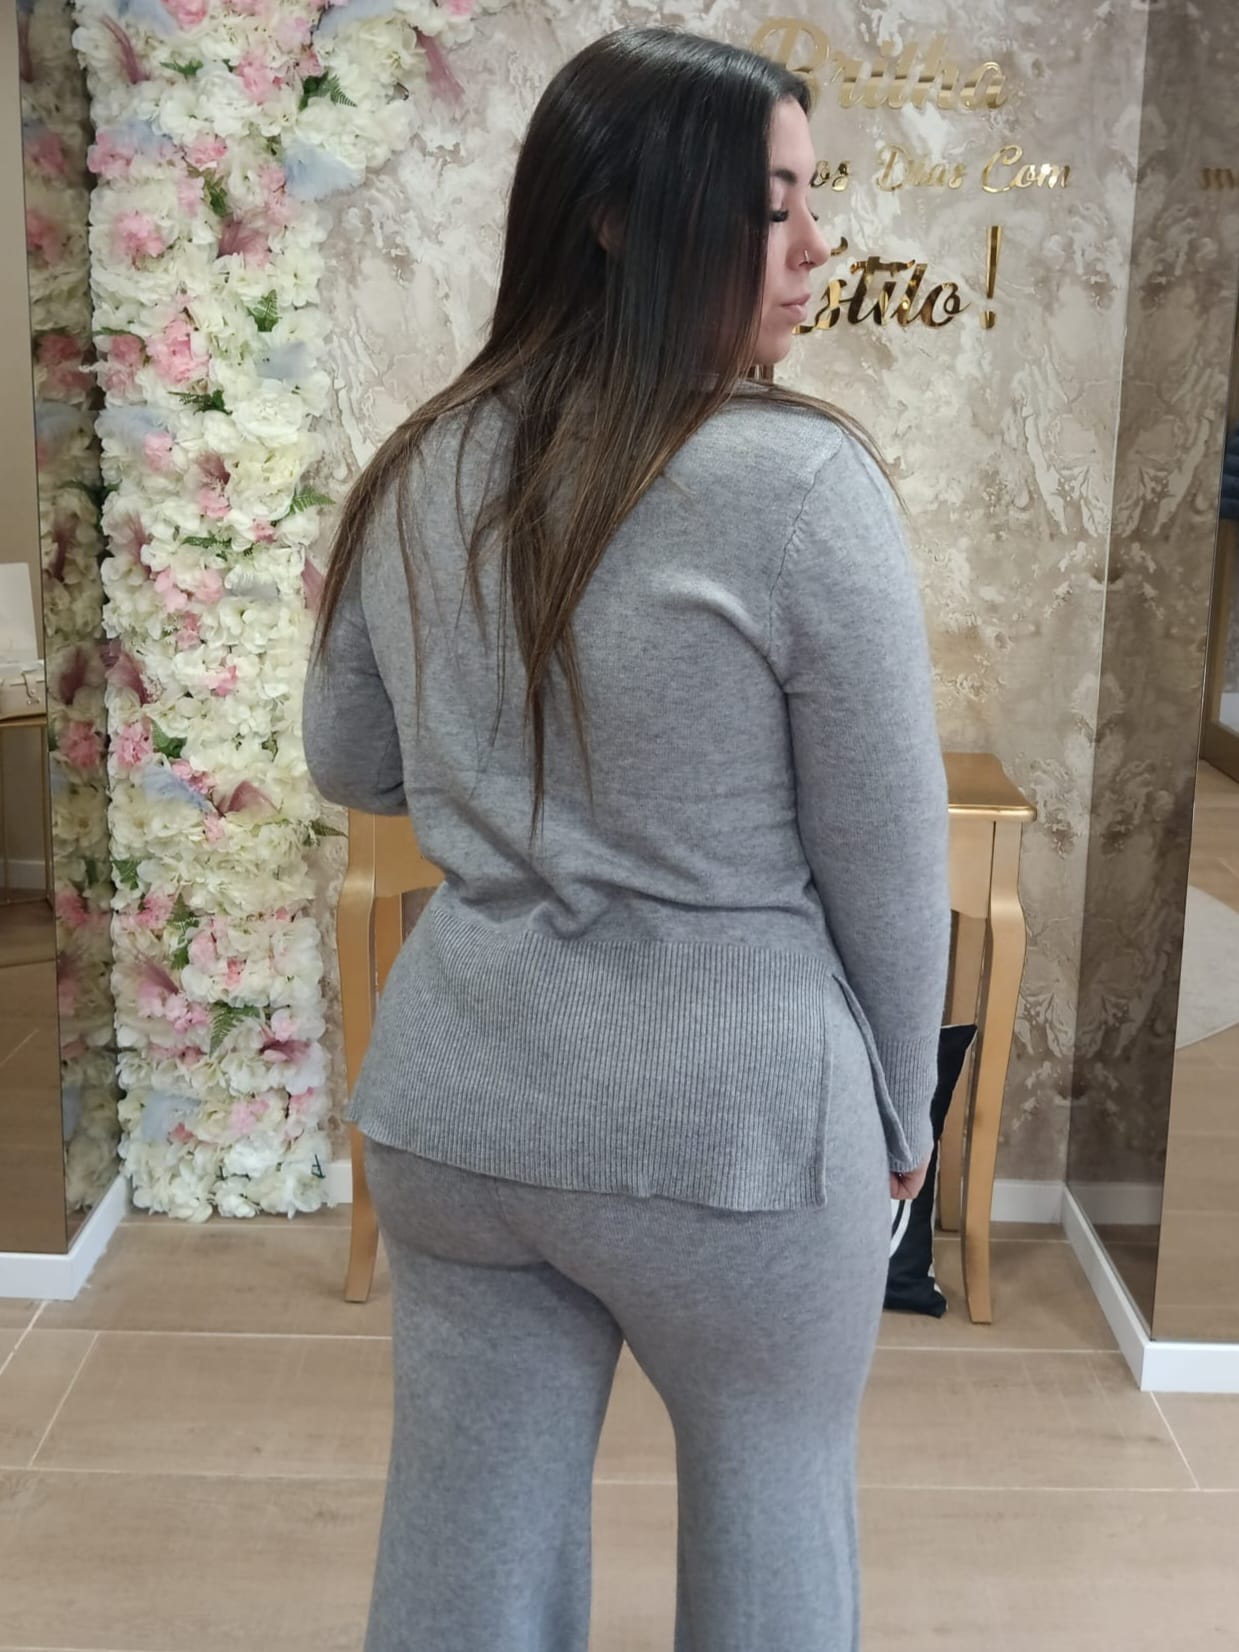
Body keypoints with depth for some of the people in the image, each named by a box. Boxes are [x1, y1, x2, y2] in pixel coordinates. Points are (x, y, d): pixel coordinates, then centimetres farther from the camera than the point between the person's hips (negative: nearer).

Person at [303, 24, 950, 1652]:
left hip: (454, 1105, 5)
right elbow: (889, 860, -11)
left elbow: (349, 763, 11)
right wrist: (896, 1117, 4)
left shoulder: (419, 469, -1)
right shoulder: (796, 478, -18)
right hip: (734, 1115, -4)